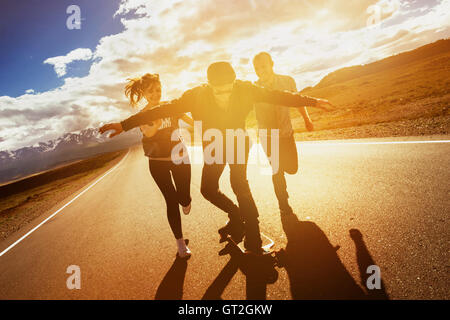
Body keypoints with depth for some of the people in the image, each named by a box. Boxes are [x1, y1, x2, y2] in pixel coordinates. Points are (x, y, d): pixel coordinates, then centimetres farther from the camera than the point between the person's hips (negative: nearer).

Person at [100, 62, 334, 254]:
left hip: (237, 142, -1)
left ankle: (253, 237, -2)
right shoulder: (196, 96, -25)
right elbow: (163, 110, -23)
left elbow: (277, 96, -14)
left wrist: (311, 101, -12)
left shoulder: (245, 89, -24)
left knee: (238, 182, -16)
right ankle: (237, 216, 25)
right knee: (208, 189, -1)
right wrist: (125, 124, -25)